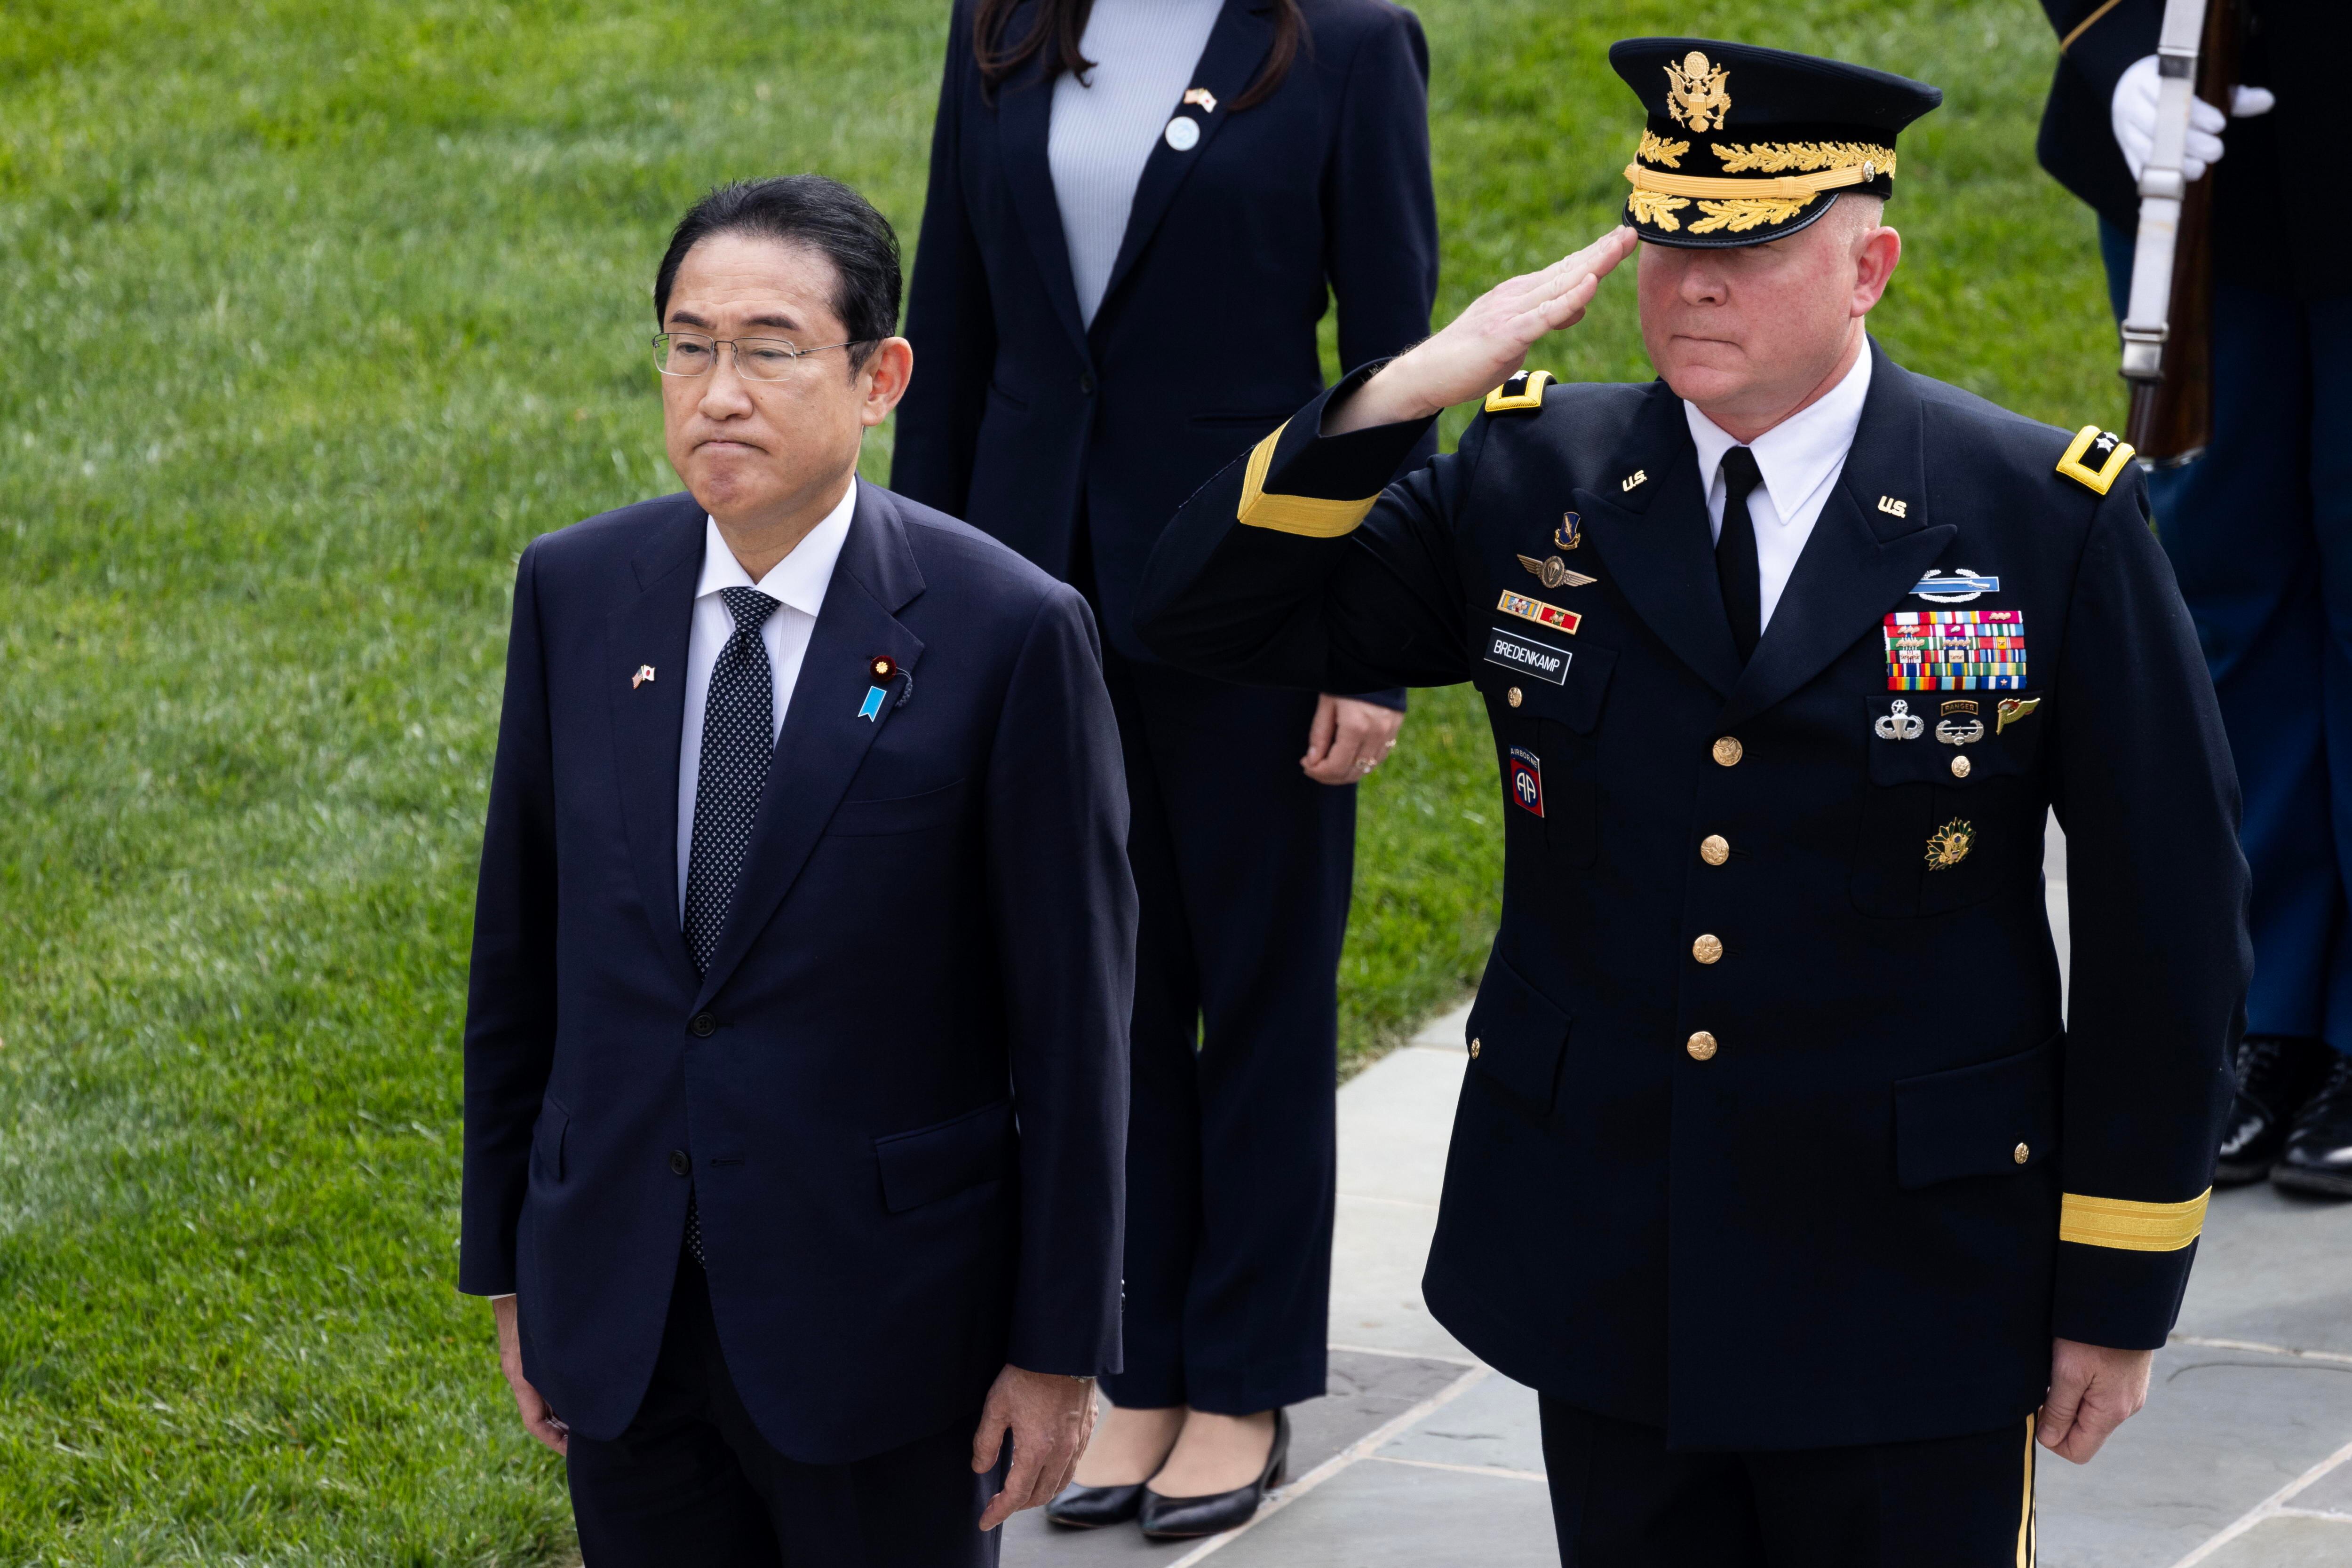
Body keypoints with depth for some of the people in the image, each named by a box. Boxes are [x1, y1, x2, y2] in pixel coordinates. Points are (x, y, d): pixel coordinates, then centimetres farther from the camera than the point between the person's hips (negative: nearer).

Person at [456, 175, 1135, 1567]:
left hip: (878, 1316, -3)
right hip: (618, 1303, 4)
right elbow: (520, 945, 8)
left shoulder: (1010, 633, -12)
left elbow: (1074, 1018, -9)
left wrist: (1061, 1348, -8)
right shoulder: (577, 592, 1)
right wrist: (508, 1264, 10)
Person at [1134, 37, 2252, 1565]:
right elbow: (1210, 613, 1)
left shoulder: (2053, 520, -8)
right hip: (1605, 1265, 3)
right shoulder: (1531, 486, 1)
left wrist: (2122, 1293, -4)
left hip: (1910, 1300, -3)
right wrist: (1409, 389, -14)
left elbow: (2170, 919, -4)